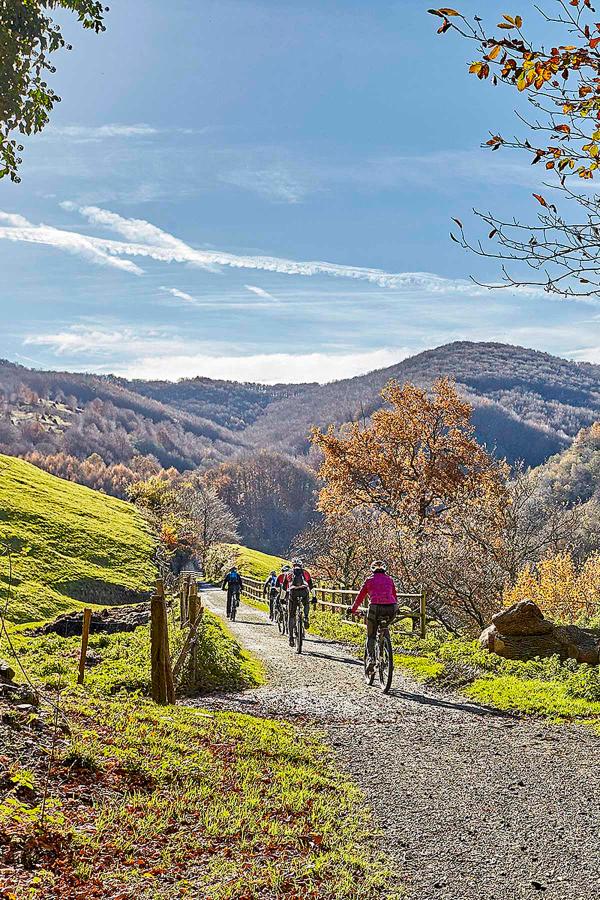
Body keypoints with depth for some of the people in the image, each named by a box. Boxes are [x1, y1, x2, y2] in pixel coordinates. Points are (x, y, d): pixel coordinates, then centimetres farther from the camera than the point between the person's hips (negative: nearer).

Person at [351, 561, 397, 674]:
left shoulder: (370, 580, 14)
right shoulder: (389, 579, 20)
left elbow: (360, 597, 17)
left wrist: (353, 610, 28)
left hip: (375, 609, -2)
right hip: (391, 610, 2)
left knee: (370, 636, 12)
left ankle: (370, 659, -10)